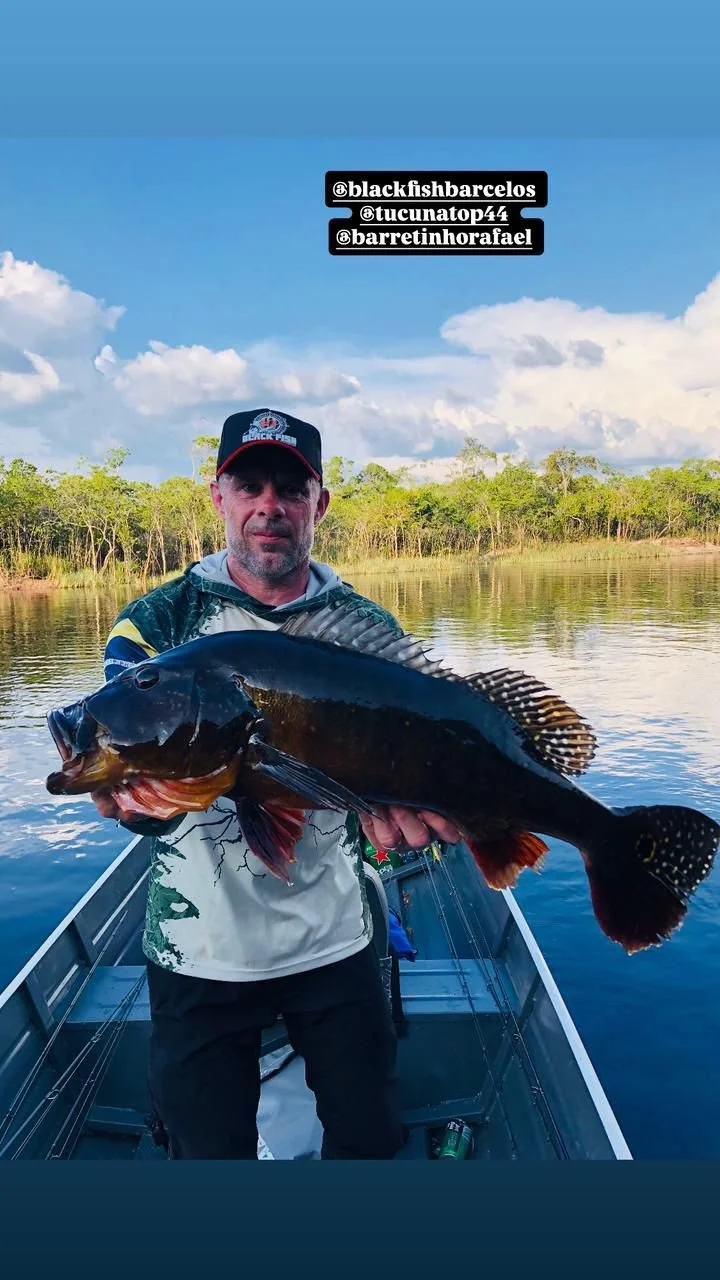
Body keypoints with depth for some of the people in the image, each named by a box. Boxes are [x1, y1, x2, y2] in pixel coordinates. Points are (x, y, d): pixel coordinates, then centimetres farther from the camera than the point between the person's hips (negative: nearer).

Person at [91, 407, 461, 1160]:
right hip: (200, 954, -1)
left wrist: (404, 812, -31)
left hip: (336, 942, 2)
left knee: (371, 1137, 19)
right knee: (210, 1151, 16)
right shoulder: (157, 624, -8)